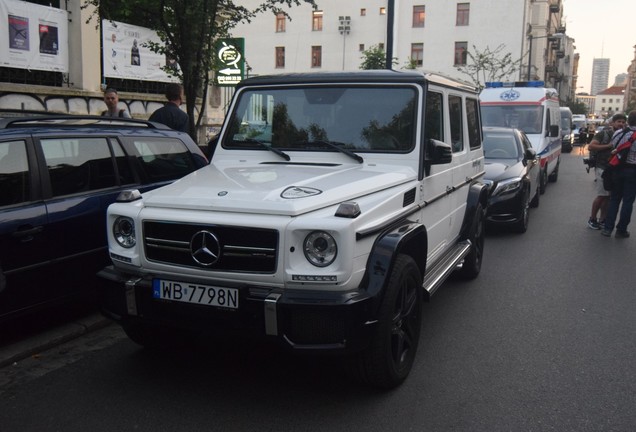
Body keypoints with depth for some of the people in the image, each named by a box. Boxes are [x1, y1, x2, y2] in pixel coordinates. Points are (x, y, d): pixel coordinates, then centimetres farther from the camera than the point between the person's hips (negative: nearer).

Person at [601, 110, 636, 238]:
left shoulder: (617, 133, -2)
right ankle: (621, 230, 10)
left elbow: (612, 149, 3)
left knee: (614, 199, 12)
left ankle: (608, 228, 9)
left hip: (618, 169, 3)